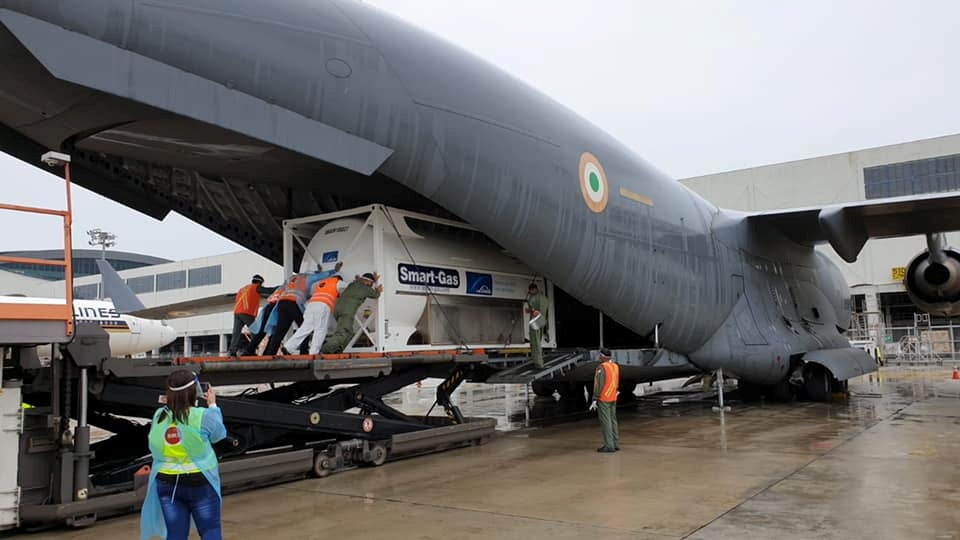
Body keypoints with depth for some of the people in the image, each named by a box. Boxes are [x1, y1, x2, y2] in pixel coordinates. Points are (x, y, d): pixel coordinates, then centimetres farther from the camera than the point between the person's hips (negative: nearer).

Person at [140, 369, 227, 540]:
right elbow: (219, 434, 3)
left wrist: (171, 401, 16)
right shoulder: (202, 416, -15)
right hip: (200, 483, -4)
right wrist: (212, 405, 14)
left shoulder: (159, 416, -3)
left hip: (167, 484, 4)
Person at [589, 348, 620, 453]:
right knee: (612, 420, 13)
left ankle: (609, 446, -4)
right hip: (613, 398, 8)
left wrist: (595, 400, -17)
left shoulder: (601, 367, -18)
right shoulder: (615, 366, 7)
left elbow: (599, 384, -20)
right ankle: (615, 444, 16)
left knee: (605, 421, -5)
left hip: (603, 399, -8)